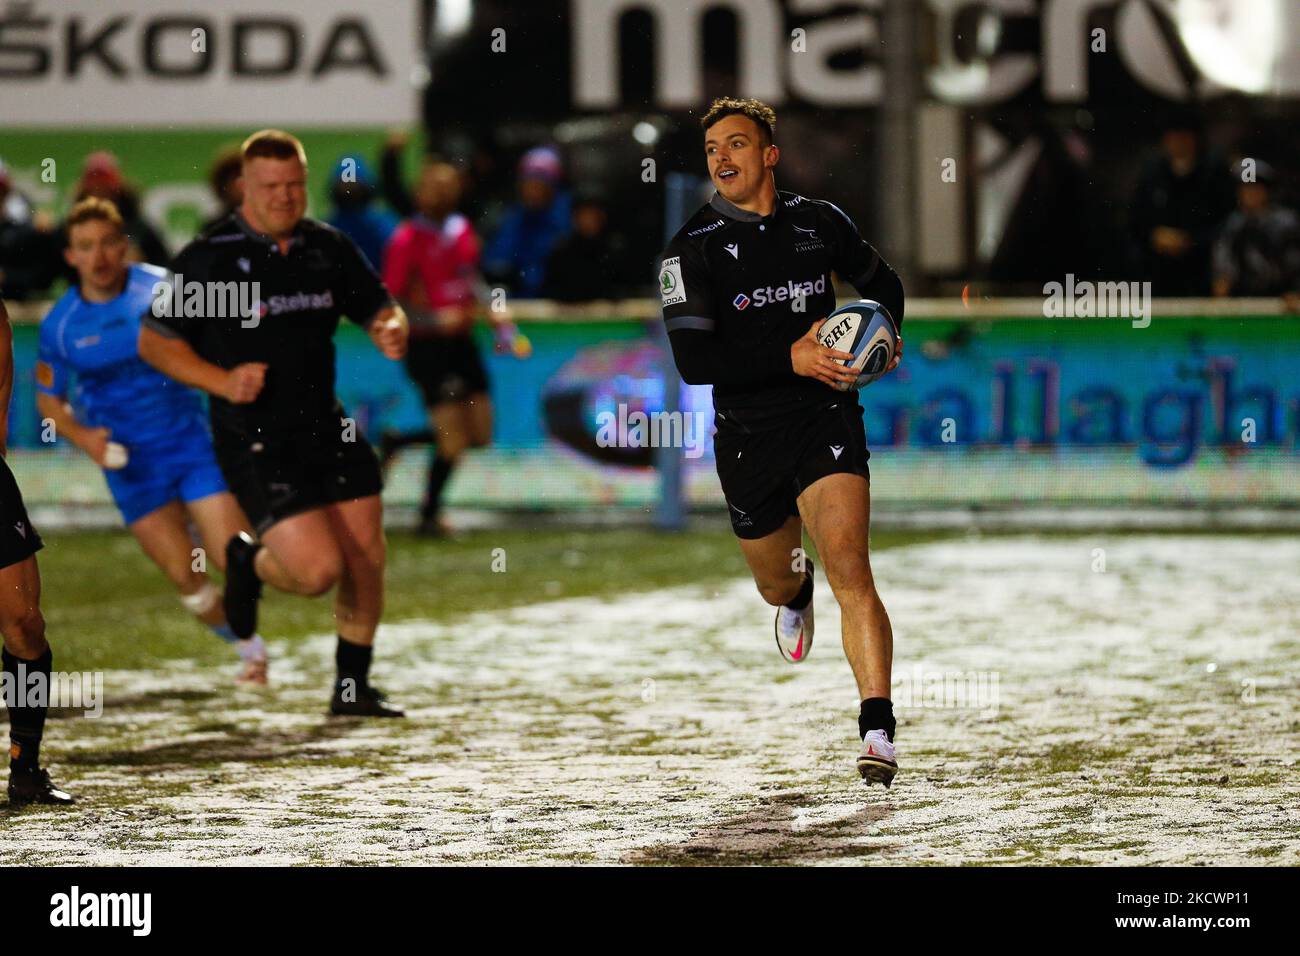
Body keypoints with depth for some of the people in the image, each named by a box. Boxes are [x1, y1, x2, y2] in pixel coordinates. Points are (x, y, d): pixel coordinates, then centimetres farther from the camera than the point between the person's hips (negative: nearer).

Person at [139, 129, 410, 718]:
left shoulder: (330, 248, 6)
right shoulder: (208, 259, -9)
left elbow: (379, 309, 17)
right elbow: (154, 341, -3)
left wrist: (392, 331, -7)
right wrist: (222, 381, -17)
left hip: (327, 427, 5)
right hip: (253, 442, -5)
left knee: (366, 556, 3)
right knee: (318, 569, -16)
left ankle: (353, 687, 21)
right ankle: (248, 563, 19)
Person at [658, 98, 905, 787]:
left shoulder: (820, 223, 2)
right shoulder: (693, 248, -6)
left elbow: (881, 282, 22)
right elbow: (694, 362, -15)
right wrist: (791, 356, -22)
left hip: (827, 419, -1)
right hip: (747, 434, 1)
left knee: (848, 564, -20)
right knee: (775, 584, 18)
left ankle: (877, 730, -24)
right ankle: (796, 589, 59)